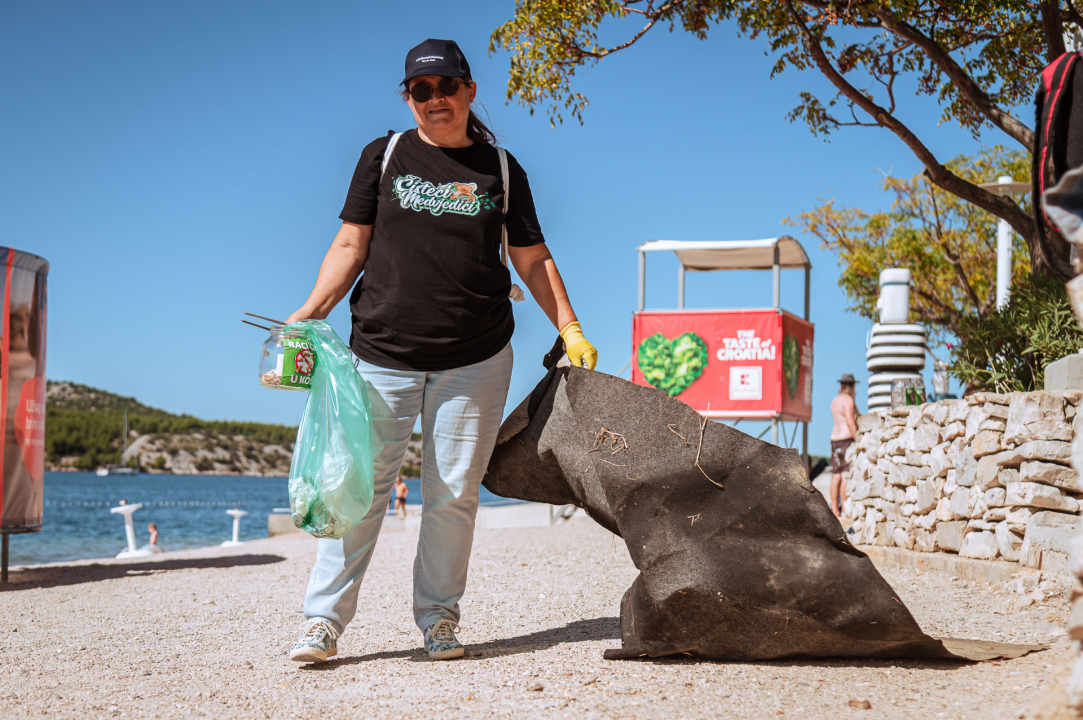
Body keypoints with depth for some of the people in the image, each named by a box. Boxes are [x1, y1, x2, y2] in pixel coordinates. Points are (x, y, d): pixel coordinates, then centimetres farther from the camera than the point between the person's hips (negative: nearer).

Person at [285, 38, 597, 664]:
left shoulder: (500, 169, 11)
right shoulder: (384, 157, 10)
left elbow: (533, 260, 14)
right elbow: (351, 245, 8)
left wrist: (572, 332, 6)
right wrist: (310, 311, -5)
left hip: (476, 359, 1)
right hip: (382, 353, 0)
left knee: (453, 493, 1)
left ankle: (438, 617, 14)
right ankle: (324, 620, 4)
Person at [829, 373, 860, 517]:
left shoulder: (835, 400, 17)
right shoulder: (848, 399, -9)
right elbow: (850, 421, -17)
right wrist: (857, 440, -17)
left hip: (835, 438, 9)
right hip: (846, 439, -9)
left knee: (836, 476, 6)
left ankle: (835, 510, 5)